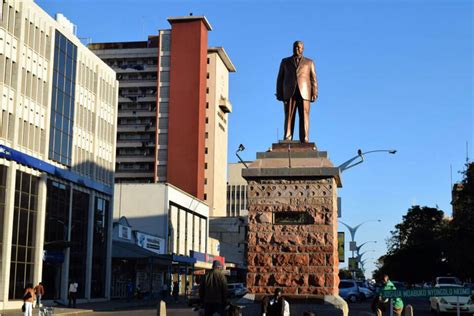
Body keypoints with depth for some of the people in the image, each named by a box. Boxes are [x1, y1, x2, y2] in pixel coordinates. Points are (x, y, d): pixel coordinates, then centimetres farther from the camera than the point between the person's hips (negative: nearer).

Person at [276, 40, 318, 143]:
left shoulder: (309, 62, 15)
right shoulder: (285, 61, 17)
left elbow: (313, 79, 8)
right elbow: (280, 79, 13)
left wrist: (314, 94, -3)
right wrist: (279, 94, 2)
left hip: (304, 93, 0)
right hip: (289, 93, 0)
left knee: (304, 118, -6)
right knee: (289, 117, -6)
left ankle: (304, 141, -7)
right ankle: (287, 141, -9)